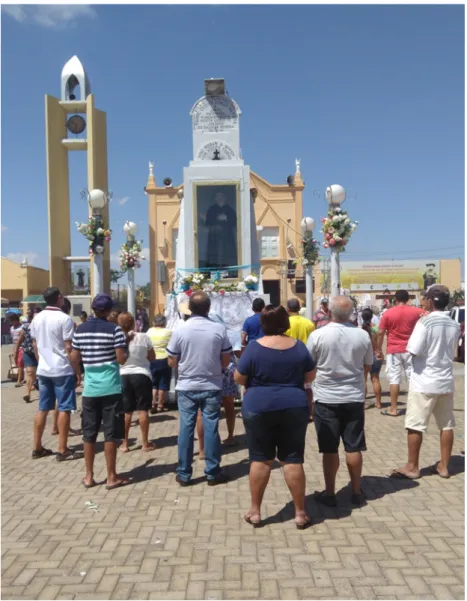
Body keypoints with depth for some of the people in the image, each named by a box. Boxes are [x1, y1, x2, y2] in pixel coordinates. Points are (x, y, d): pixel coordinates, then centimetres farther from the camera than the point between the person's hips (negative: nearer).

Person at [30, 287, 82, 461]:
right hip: (63, 370, -7)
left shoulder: (36, 319, 8)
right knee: (64, 409, 0)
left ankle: (37, 448, 20)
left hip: (43, 370, 7)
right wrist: (77, 371, -9)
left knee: (43, 409, 13)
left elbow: (35, 345, 14)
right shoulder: (64, 319, -13)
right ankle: (63, 450, 4)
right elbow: (69, 349, -15)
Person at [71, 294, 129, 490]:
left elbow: (74, 359, 8)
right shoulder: (114, 329, -9)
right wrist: (125, 350, 8)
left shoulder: (80, 330, 4)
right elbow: (121, 359, -12)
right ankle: (111, 477, 10)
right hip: (110, 388, -4)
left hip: (90, 388, 4)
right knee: (111, 433, 3)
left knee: (89, 433, 12)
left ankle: (89, 476, 20)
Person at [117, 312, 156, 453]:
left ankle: (124, 444, 16)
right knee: (143, 410, 5)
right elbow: (152, 357, 3)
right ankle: (145, 443, 10)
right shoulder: (143, 337, -7)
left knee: (125, 412, 11)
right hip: (142, 375, -1)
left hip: (123, 376, 2)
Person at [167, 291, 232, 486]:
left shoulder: (180, 331, -8)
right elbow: (226, 361, 0)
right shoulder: (219, 329, -7)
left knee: (186, 428, 7)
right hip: (212, 387, 0)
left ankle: (184, 474, 15)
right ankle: (213, 472, 14)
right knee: (211, 428, 7)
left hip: (187, 387, 0)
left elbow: (172, 362, -1)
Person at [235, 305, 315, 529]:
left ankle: (255, 511, 18)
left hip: (259, 408, -2)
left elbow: (239, 379, -4)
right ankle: (300, 513, 15)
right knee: (292, 460, 8)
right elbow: (309, 377, 9)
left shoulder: (255, 347, -10)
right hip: (294, 407, 2)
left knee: (260, 459, 8)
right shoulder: (299, 346, -1)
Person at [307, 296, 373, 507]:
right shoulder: (363, 335, -3)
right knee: (353, 447, 11)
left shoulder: (318, 335, -12)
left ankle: (329, 493, 16)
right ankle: (356, 492, 22)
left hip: (326, 398, -2)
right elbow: (367, 366, 9)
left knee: (330, 449, 6)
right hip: (355, 398, 2)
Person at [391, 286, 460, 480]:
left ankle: (412, 467, 9)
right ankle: (444, 466, 22)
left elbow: (414, 351, -17)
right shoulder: (454, 325, 6)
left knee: (415, 426, 2)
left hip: (424, 382, -6)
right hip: (446, 381, 7)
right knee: (446, 425, 13)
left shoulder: (425, 322, -14)